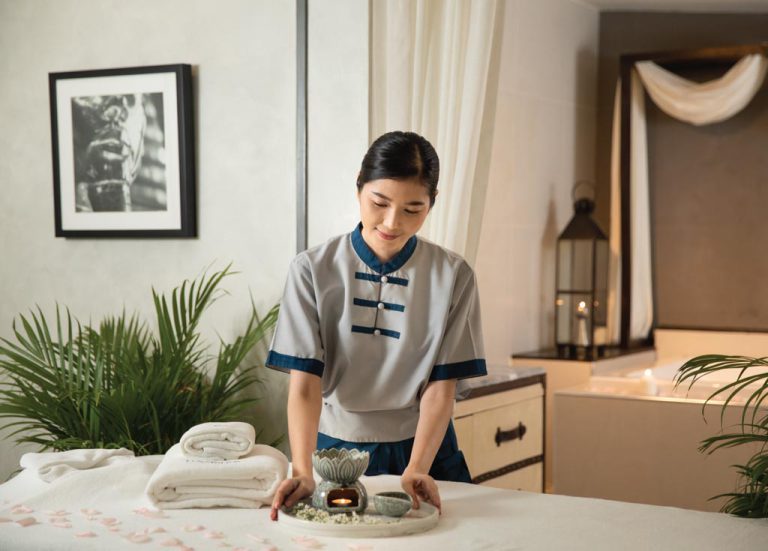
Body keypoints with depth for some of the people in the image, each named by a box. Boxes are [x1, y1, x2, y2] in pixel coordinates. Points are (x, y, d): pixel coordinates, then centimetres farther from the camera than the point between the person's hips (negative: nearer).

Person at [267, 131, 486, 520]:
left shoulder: (452, 276, -8)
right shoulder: (313, 270, -11)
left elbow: (441, 386, -8)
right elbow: (305, 383, -15)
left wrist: (416, 469, -22)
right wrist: (302, 471, -29)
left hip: (421, 446, 1)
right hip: (334, 446, 0)